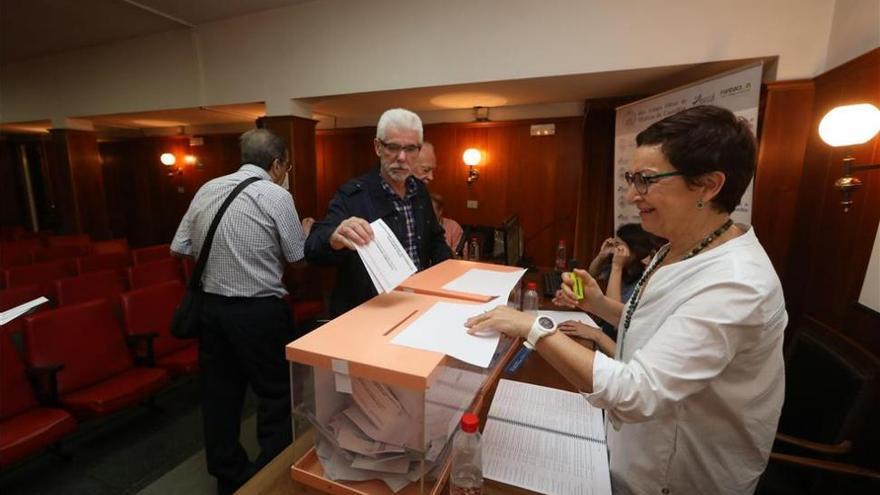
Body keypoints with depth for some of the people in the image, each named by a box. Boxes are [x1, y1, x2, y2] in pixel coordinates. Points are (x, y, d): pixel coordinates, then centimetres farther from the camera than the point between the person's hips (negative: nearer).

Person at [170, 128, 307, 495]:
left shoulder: (206, 190, 6)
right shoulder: (275, 195, -11)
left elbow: (180, 248, 7)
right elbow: (298, 256, -6)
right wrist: (306, 231, 14)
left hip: (212, 306, 7)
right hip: (260, 311, -6)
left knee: (219, 396, 18)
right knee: (277, 395, 10)